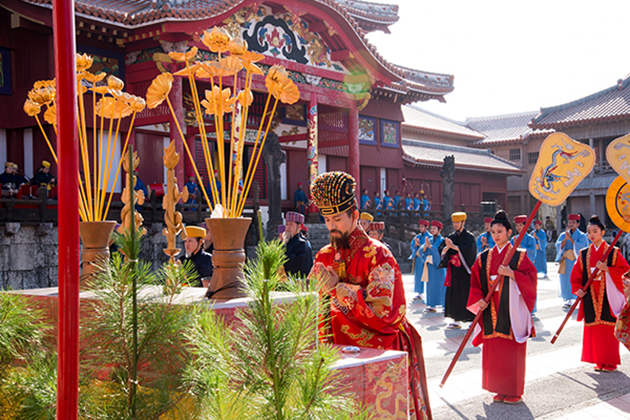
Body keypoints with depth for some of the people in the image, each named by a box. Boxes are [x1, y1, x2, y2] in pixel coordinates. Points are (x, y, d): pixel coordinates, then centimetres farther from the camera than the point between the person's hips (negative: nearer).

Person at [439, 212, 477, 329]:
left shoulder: (469, 237, -4)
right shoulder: (451, 237, 11)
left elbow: (468, 250, -21)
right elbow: (442, 251, 2)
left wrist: (453, 246, -24)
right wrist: (447, 247, -19)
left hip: (465, 271, -5)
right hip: (453, 271, 5)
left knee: (467, 295, -5)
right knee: (453, 295, 5)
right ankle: (456, 321, 12)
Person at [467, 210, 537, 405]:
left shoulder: (519, 256, -1)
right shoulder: (483, 258, 9)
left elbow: (531, 278, -8)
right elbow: (475, 282, 10)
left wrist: (512, 273, -21)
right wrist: (479, 300, -6)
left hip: (511, 312, -4)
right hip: (491, 312, 4)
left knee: (512, 352, -1)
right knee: (493, 352, 6)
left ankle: (514, 391, 11)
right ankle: (500, 390, 19)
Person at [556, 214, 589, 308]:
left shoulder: (582, 236, 2)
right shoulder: (563, 235, 11)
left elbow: (581, 246, -14)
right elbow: (558, 245, -1)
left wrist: (570, 238, -18)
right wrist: (565, 239, -16)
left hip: (577, 260, -3)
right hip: (566, 261, 3)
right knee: (566, 280, 1)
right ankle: (569, 301, 7)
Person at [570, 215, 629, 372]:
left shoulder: (613, 252, -1)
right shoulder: (584, 254, 8)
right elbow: (576, 274, 9)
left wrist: (606, 269, -17)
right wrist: (577, 288, -6)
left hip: (608, 297, -3)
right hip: (591, 298, 3)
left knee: (608, 329, -2)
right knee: (593, 329, 4)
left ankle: (611, 361, 9)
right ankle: (599, 361, 15)